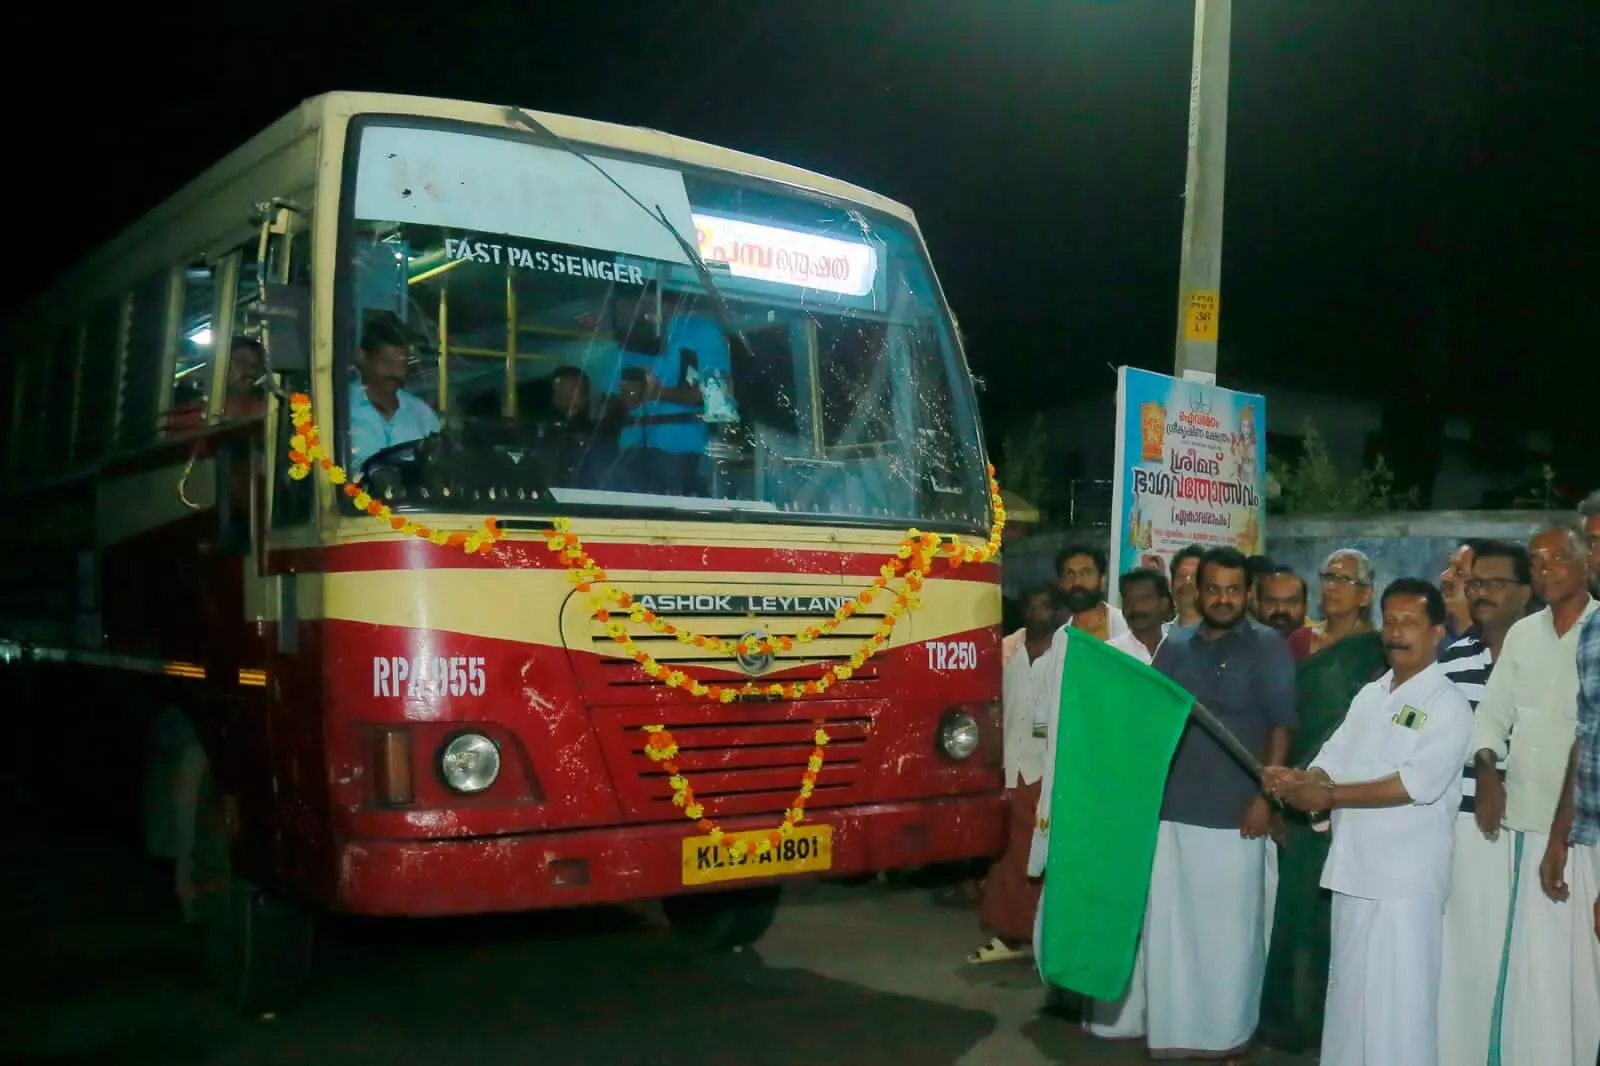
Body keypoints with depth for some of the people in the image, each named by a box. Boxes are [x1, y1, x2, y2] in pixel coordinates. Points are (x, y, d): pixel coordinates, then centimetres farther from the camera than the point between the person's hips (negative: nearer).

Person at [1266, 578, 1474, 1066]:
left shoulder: (1448, 704, -7)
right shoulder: (1369, 695, 15)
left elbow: (1417, 783, -18)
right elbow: (1334, 759, 10)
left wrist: (1329, 796, -20)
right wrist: (1299, 779, -12)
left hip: (1406, 874, -7)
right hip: (1354, 865, 7)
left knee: (1396, 995, -3)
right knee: (1349, 986, 16)